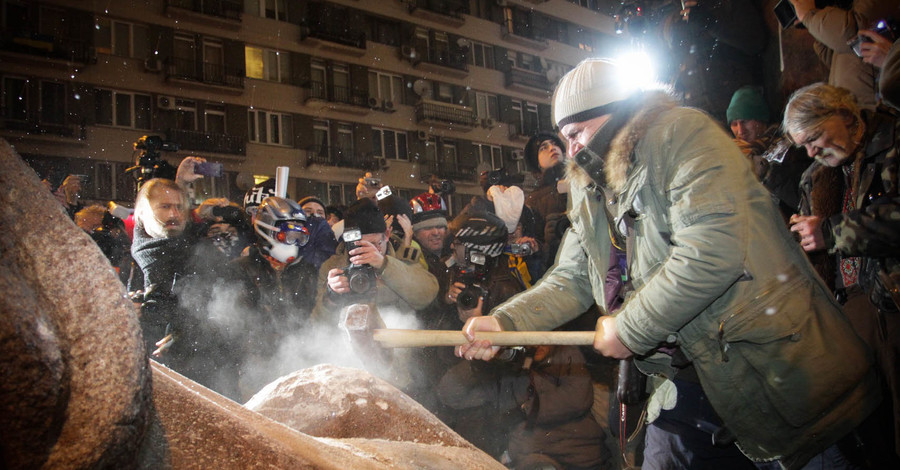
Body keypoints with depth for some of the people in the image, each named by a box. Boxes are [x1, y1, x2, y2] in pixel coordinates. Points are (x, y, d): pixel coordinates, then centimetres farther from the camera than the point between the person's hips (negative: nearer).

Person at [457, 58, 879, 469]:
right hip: (691, 375, 7)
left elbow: (712, 251, -27)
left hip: (773, 357, -7)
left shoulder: (683, 133, -14)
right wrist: (505, 322, -6)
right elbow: (571, 280, 10)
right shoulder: (589, 194, 11)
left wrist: (629, 330, -18)